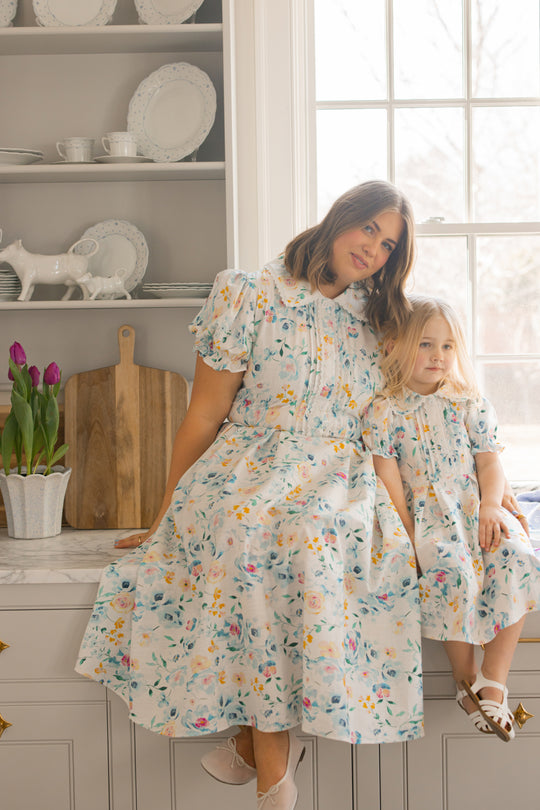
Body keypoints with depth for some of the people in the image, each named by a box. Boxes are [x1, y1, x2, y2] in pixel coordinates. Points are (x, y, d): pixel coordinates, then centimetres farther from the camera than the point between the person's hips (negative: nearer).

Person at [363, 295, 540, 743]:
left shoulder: (470, 404, 12)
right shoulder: (383, 412, 1)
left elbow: (490, 462, 10)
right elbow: (388, 476, -4)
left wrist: (491, 507, -9)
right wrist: (408, 533, -13)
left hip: (477, 508, 3)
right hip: (426, 515, -3)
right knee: (453, 571, -34)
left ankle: (493, 682, -20)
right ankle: (465, 676, -12)